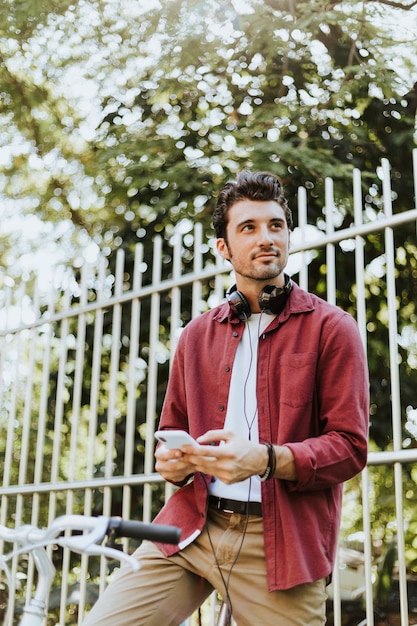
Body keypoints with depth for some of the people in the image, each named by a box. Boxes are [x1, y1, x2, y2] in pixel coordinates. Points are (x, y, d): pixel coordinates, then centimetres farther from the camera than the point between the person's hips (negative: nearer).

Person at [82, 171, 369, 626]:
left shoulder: (330, 328, 1)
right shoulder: (197, 334, 14)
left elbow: (349, 446, -5)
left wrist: (265, 460, -22)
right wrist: (171, 461, -2)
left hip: (281, 545, -3)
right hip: (190, 530, 3)